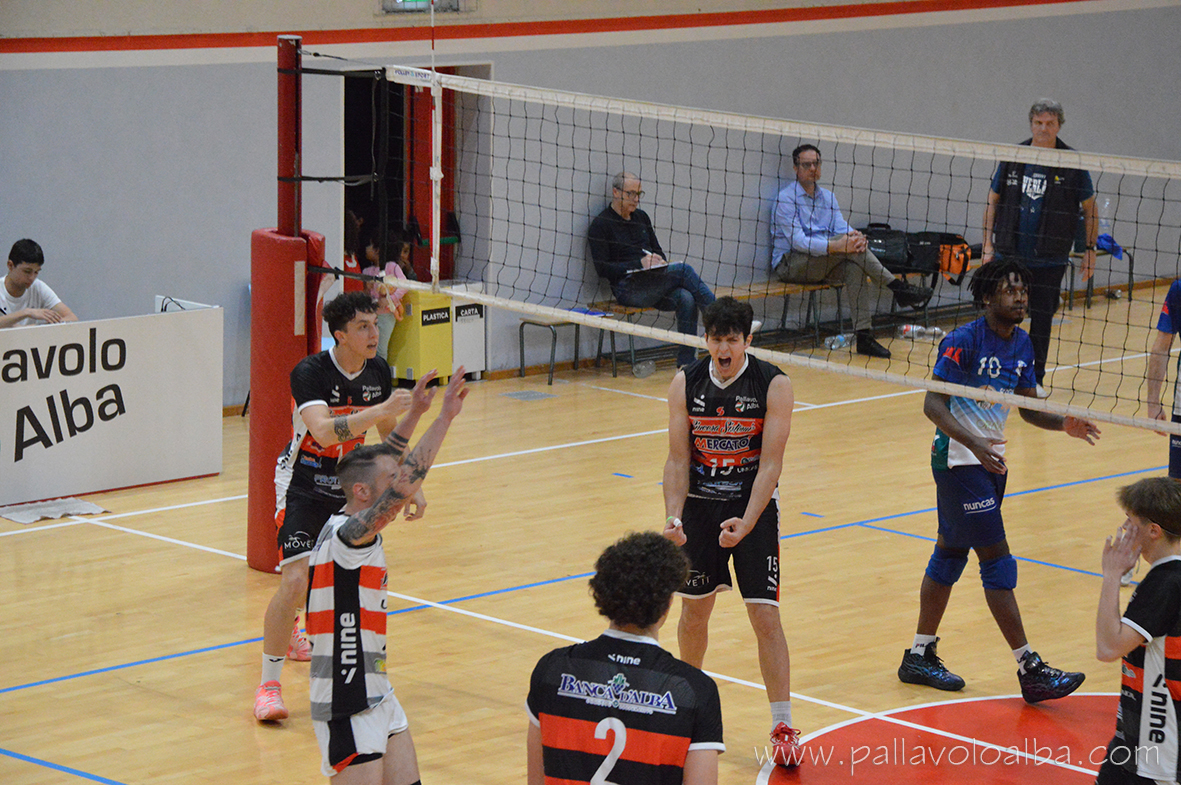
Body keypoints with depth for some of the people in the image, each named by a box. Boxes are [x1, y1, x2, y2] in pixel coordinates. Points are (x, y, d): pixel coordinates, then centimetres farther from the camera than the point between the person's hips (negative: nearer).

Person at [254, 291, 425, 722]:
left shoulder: (378, 372, -4)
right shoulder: (310, 372, -24)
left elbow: (390, 433, 11)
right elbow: (324, 431, -40)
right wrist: (380, 410, -46)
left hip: (349, 485, 7)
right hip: (303, 486, -7)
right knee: (296, 580, -22)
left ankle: (290, 635, 48)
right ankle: (269, 683, -11)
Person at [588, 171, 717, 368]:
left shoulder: (641, 217, 19)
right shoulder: (600, 225, -1)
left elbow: (658, 251, 26)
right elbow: (602, 268, -9)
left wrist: (659, 261, 1)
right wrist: (639, 264, -17)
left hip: (653, 286, 6)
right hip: (627, 289, -6)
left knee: (686, 299, -27)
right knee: (683, 270, -26)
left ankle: (685, 364, -28)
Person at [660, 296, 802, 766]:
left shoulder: (773, 385, -14)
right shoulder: (686, 384, -6)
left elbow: (770, 464, -17)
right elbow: (678, 459, -4)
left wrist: (746, 523, -27)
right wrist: (673, 518, -18)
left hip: (754, 506, -3)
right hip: (699, 505, 3)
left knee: (765, 616, -9)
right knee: (694, 608, 13)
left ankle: (783, 726, -3)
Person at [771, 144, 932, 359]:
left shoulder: (827, 197, 15)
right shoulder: (786, 199, -9)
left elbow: (842, 228, 4)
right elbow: (798, 241, -20)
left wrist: (854, 237, -22)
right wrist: (836, 246, -33)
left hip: (822, 265, 6)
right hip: (789, 265, -6)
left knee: (854, 266, -27)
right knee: (844, 240, -27)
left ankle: (864, 335, -34)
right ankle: (898, 287, -28)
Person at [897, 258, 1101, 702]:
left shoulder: (1022, 344, 6)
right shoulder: (964, 341, -18)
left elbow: (1028, 408, 13)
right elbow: (933, 404, -21)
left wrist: (1064, 425, -6)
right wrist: (973, 441, -35)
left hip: (990, 460, 8)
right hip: (958, 461, -8)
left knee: (950, 553, 15)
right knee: (997, 559, -9)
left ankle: (919, 657, 24)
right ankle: (1029, 670, -9)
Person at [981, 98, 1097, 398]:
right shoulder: (1012, 158, 3)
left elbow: (1089, 208, 5)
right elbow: (993, 201, 10)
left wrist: (1090, 250, 2)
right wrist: (988, 244, 5)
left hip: (1049, 258, -1)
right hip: (1008, 254, 1)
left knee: (1042, 318, 5)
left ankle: (1036, 378, 17)